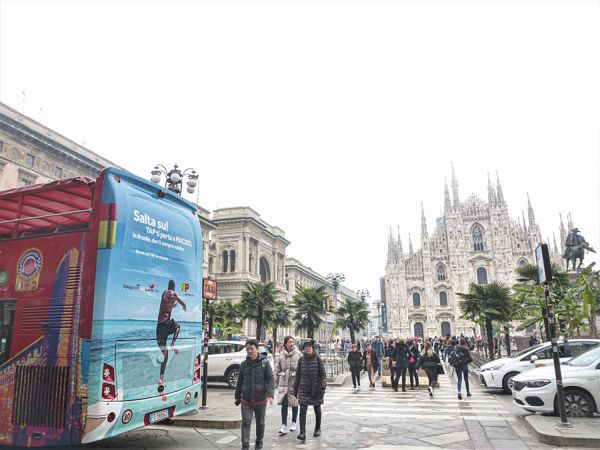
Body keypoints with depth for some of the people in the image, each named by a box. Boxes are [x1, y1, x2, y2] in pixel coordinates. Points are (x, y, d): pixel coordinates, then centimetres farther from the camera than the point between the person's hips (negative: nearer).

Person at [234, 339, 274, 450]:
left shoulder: (264, 362, -7)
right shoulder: (244, 364, 1)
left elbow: (271, 379, -9)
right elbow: (240, 381, 11)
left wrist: (270, 394, -21)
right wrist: (237, 396, 15)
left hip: (260, 399, -1)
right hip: (246, 399, 1)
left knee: (260, 422, 15)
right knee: (246, 422, -8)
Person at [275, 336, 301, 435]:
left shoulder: (298, 354, -5)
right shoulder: (281, 355, 3)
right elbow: (277, 369, 9)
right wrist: (276, 382, 8)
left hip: (295, 382, -1)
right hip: (283, 382, 1)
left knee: (294, 403, 11)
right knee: (284, 404, -4)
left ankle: (293, 423, 29)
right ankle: (284, 426, 0)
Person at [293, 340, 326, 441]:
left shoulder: (317, 359, -7)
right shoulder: (301, 360, 1)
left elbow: (323, 375, -6)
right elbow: (298, 375, 9)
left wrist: (322, 387, -16)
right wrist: (295, 389, 10)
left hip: (316, 389, -1)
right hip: (303, 389, 2)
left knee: (317, 410, 14)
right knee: (302, 410, -9)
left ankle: (318, 428, 34)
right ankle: (302, 433, -7)